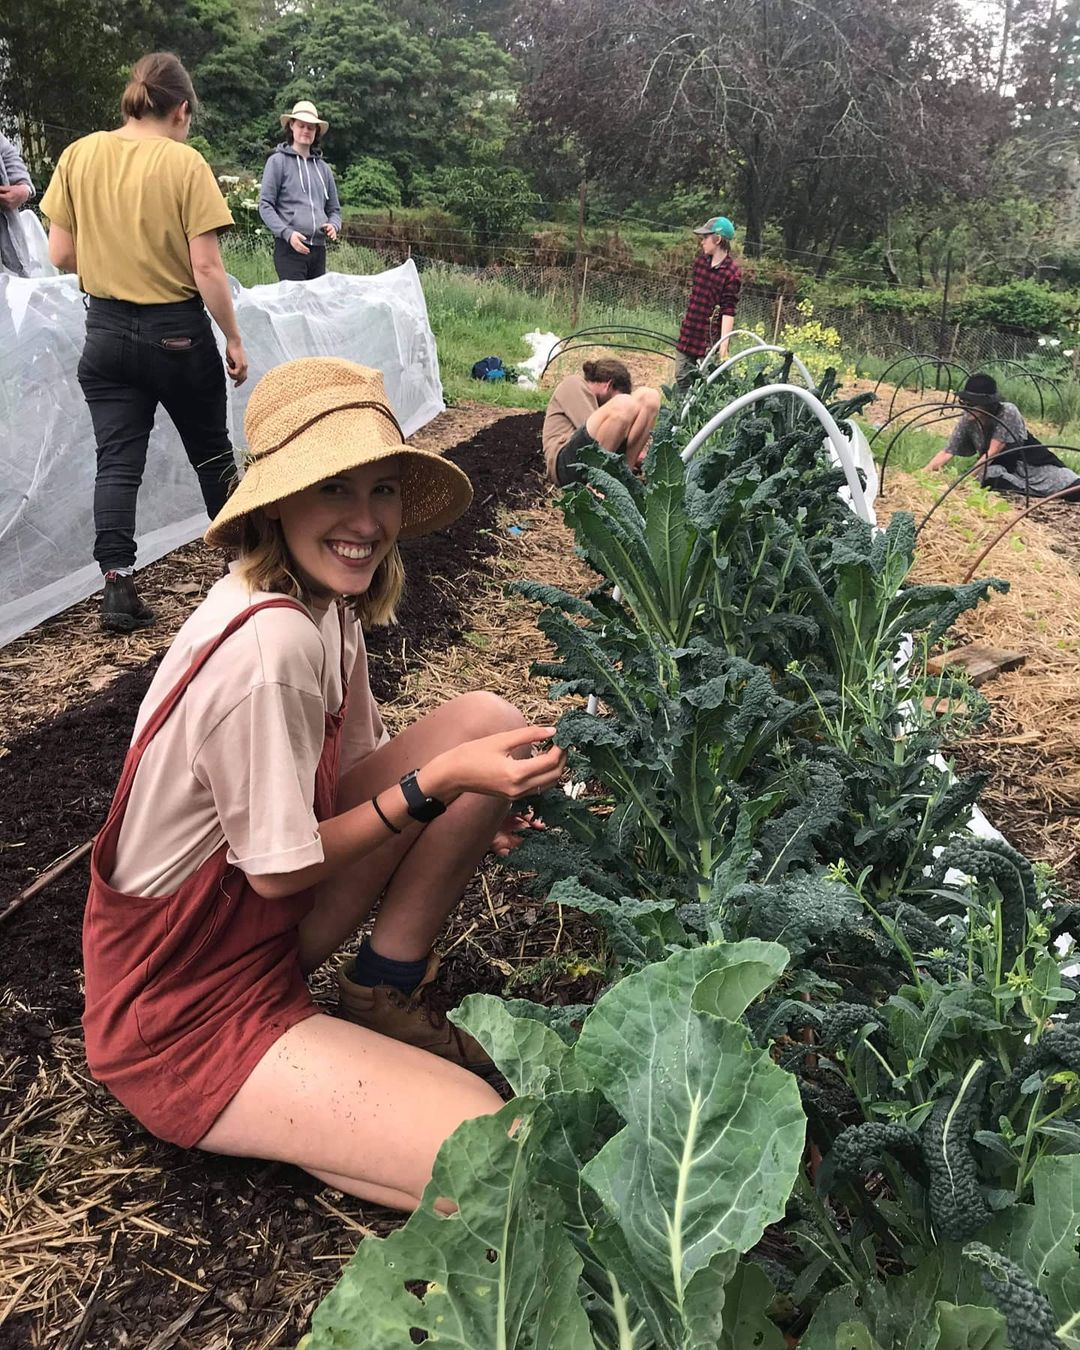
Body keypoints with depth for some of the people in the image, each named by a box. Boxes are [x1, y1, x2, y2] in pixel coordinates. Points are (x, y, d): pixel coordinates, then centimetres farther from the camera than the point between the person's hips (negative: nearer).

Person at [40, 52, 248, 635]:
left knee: (116, 463, 5)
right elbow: (206, 268, -14)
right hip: (178, 331, -3)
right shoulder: (185, 163, -11)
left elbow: (60, 255, 2)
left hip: (107, 330, 3)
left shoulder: (79, 155, 0)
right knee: (211, 453, 15)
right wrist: (234, 338, -3)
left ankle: (117, 587, -4)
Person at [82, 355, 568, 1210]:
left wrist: (477, 812, -7)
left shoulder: (325, 603, -2)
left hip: (270, 929, 9)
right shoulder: (270, 644, -30)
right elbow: (277, 870, -21)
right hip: (186, 1019, -9)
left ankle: (388, 996, 6)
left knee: (488, 722, -4)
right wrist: (440, 782, -20)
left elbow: (355, 766, 7)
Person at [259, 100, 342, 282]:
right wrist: (287, 233, -17)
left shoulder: (323, 167, 17)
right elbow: (265, 206, -2)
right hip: (289, 247, -5)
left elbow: (334, 209, 23)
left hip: (319, 248, 5)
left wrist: (333, 225, -1)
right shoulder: (278, 161, 3)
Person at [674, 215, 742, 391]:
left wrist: (724, 342, -23)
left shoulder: (732, 272, -15)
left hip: (709, 337, -7)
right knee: (682, 379, 12)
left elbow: (728, 311, -18)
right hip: (688, 332, 7)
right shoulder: (700, 260, 6)